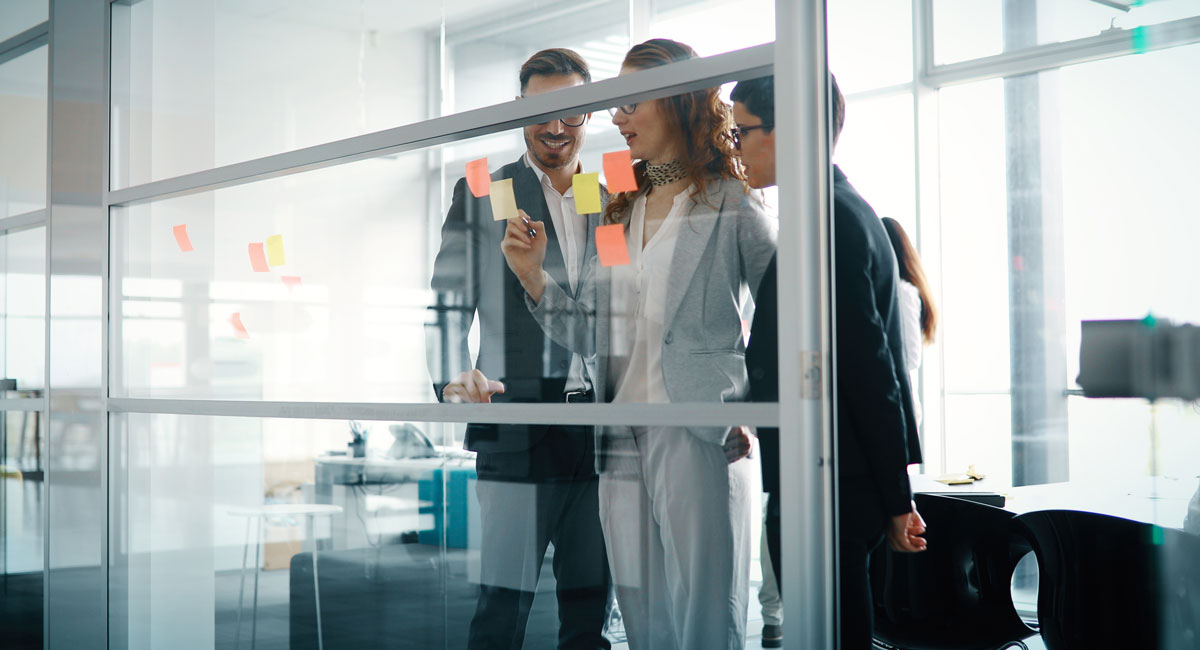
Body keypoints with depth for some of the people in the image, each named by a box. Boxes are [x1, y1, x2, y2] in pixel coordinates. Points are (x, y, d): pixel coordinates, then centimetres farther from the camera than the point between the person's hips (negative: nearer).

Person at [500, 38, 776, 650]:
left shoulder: (730, 207, -2)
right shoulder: (619, 213, 17)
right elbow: (593, 334, 13)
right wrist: (533, 277, 1)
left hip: (701, 437, -6)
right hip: (623, 441, 6)